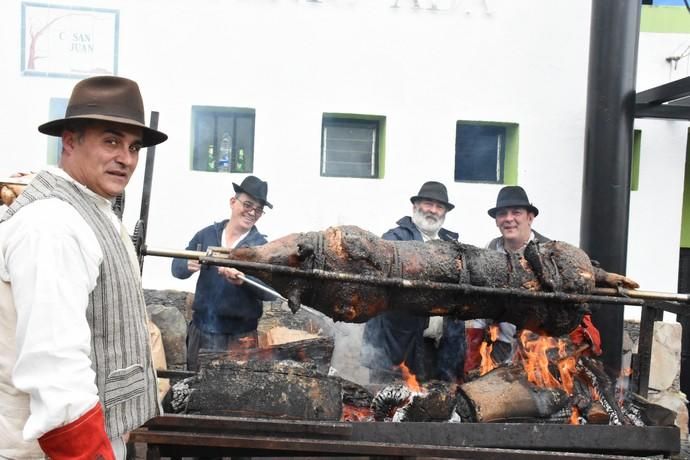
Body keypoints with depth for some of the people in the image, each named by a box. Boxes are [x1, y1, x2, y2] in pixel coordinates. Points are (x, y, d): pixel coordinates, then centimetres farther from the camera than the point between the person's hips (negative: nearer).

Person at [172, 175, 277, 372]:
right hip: (201, 331, 3)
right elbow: (176, 267, 5)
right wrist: (188, 265, -17)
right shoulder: (207, 234, 3)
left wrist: (244, 280, -32)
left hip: (239, 338, -3)